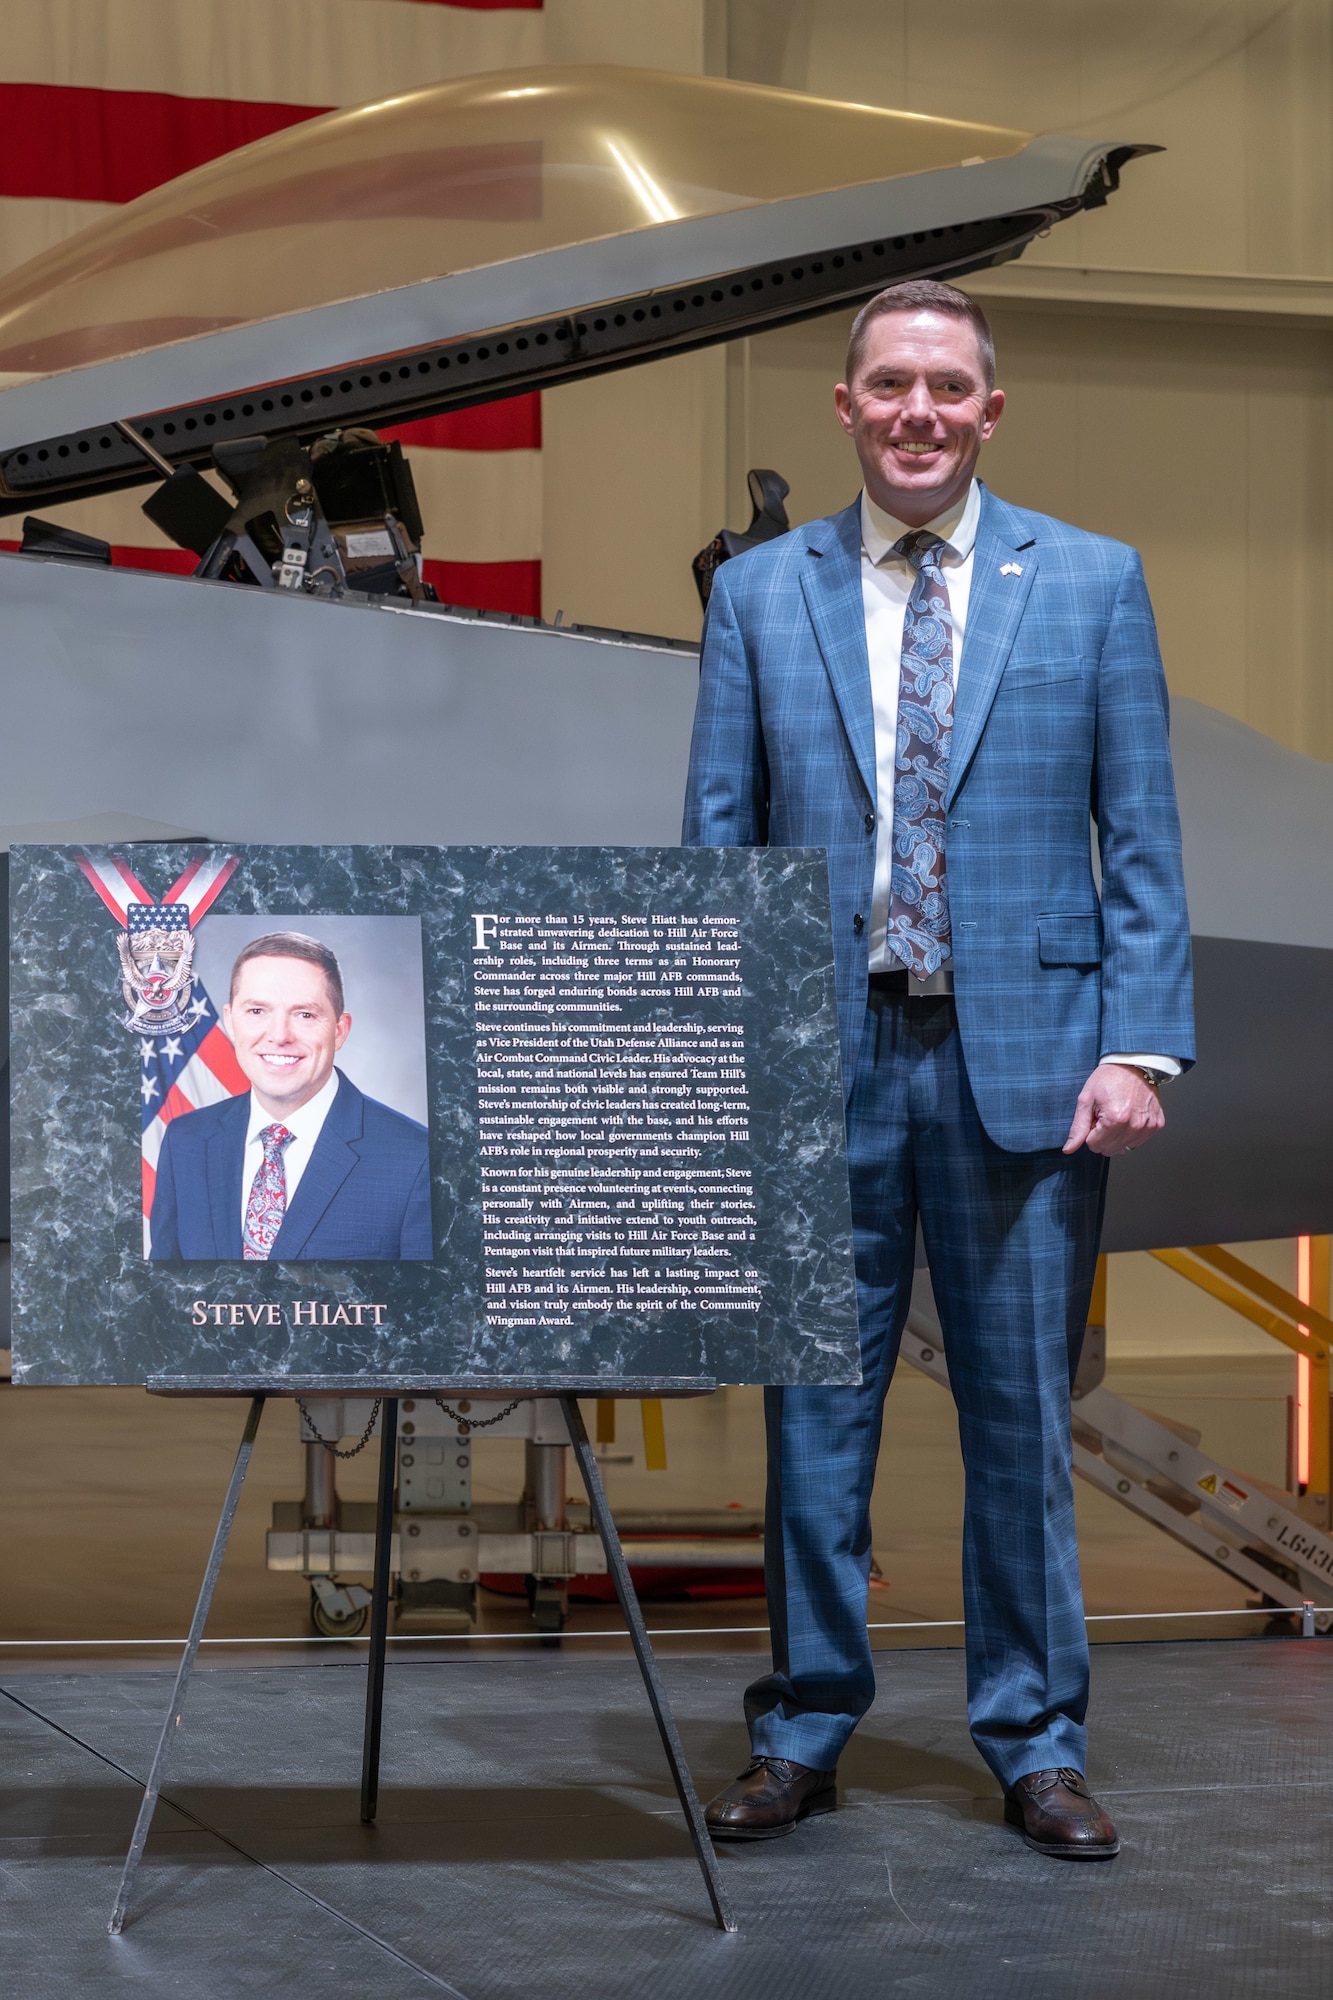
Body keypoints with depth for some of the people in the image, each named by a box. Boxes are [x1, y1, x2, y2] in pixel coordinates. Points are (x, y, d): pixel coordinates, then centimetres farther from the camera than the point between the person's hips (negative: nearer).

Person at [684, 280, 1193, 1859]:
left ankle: (1036, 1745, 17)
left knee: (1024, 1417, 5)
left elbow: (1142, 839, 4)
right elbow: (715, 842, 8)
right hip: (823, 1061, 1)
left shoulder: (1091, 583, 6)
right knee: (813, 1411, 6)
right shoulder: (759, 593, 8)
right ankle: (803, 1733, 18)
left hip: (1023, 1057, -1)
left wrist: (1140, 1045, -6)